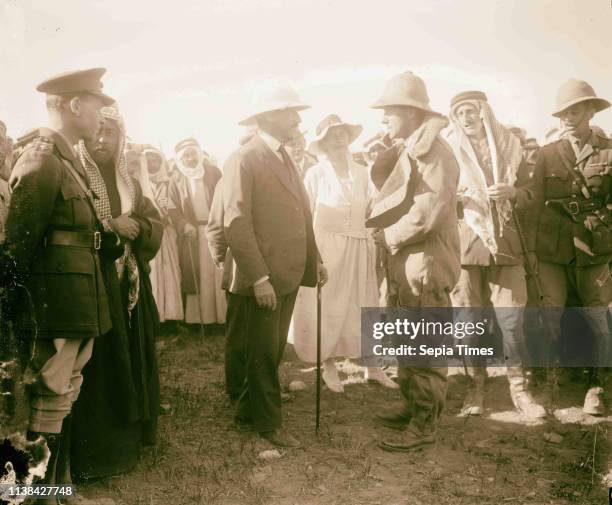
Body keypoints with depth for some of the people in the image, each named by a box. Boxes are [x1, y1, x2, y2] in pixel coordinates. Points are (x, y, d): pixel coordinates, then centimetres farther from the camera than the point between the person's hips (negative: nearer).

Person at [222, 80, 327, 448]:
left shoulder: (286, 159, 17)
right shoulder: (243, 160, -11)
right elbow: (237, 223, -18)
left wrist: (315, 258, 8)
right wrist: (259, 278, -22)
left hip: (289, 273, 8)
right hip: (262, 277, -8)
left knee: (273, 350, 17)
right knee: (265, 353, 6)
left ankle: (248, 411, 34)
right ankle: (270, 423, 23)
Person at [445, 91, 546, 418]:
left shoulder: (509, 145, 9)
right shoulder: (448, 150, 6)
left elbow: (529, 196, 11)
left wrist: (512, 192, -11)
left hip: (505, 244, 1)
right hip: (464, 245, 0)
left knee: (511, 318, -2)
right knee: (468, 320, 2)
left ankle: (518, 388, 12)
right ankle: (475, 386, 15)